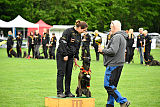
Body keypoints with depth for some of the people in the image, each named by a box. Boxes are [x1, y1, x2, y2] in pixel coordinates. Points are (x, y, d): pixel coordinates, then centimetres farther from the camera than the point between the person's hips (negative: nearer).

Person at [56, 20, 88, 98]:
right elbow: (62, 43, -19)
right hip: (61, 55, -8)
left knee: (69, 74, 7)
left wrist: (76, 57, 10)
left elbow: (77, 47, 19)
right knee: (61, 73, -6)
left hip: (70, 56, 8)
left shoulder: (79, 35, 11)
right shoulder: (68, 31, -15)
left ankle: (67, 92, 12)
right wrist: (65, 55, -20)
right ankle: (59, 92, -4)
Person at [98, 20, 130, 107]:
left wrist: (103, 50, -7)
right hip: (119, 64, 10)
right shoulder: (122, 37, 20)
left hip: (114, 65, -10)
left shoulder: (116, 37, -14)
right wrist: (104, 51, 13)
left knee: (108, 85, -11)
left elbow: (113, 51, -24)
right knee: (112, 86, 13)